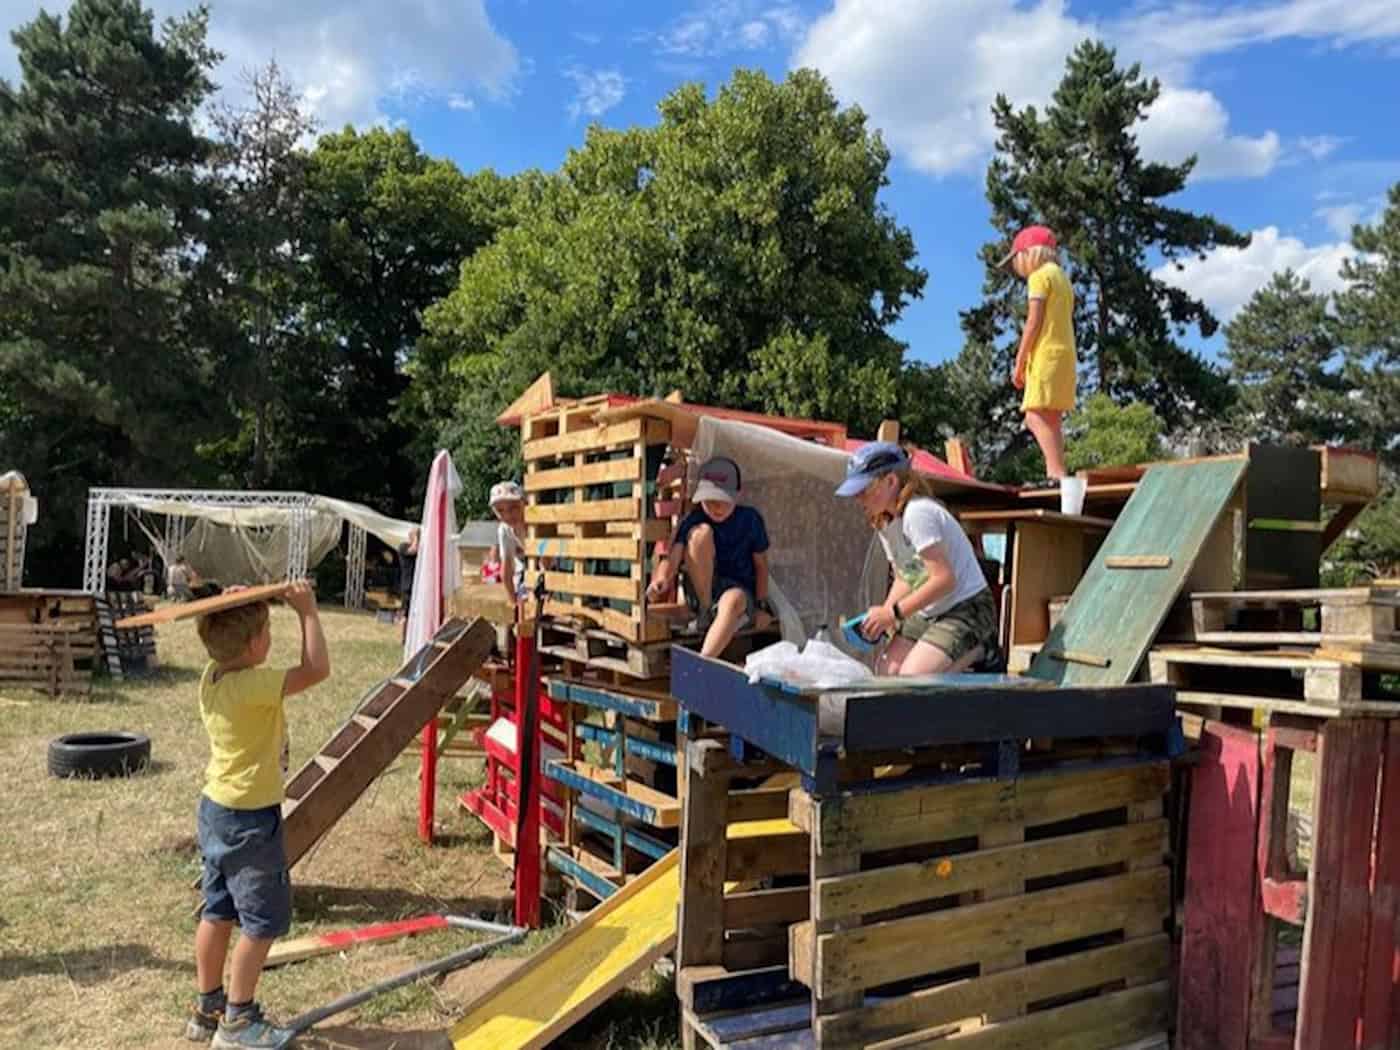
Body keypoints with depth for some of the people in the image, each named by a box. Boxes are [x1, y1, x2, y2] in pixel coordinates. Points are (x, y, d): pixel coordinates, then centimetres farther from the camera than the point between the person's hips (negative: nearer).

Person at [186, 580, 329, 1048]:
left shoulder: (211, 676, -2)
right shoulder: (253, 686, -27)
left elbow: (225, 644, 19)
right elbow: (316, 669, -29)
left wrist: (230, 610, 1)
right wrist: (307, 611, -22)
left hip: (215, 810, 9)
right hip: (250, 819, -9)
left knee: (218, 911, 19)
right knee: (264, 920, 6)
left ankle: (207, 1009, 32)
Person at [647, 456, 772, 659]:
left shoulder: (750, 520, -4)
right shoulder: (693, 520, -7)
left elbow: (761, 564, 4)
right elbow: (673, 558, -20)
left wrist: (762, 605, -2)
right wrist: (662, 579, -41)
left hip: (739, 590, -1)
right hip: (700, 591, 1)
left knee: (734, 599, -41)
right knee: (702, 532, -24)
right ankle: (704, 612, -17)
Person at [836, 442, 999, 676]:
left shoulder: (918, 512, -21)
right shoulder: (884, 523, 8)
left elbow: (944, 579, -25)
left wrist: (893, 612, -22)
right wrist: (882, 616, -4)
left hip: (966, 609, -9)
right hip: (928, 613, 9)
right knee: (887, 673, -2)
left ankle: (978, 652, 2)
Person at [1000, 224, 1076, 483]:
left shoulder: (1040, 276, -3)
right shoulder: (1062, 278, 24)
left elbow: (1034, 322, -11)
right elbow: (1060, 322, 19)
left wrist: (1019, 362, -9)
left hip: (1046, 353, -9)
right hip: (1066, 354, 9)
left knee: (1037, 416, -15)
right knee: (1051, 420, 7)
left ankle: (1059, 474, -25)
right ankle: (1055, 474, 2)